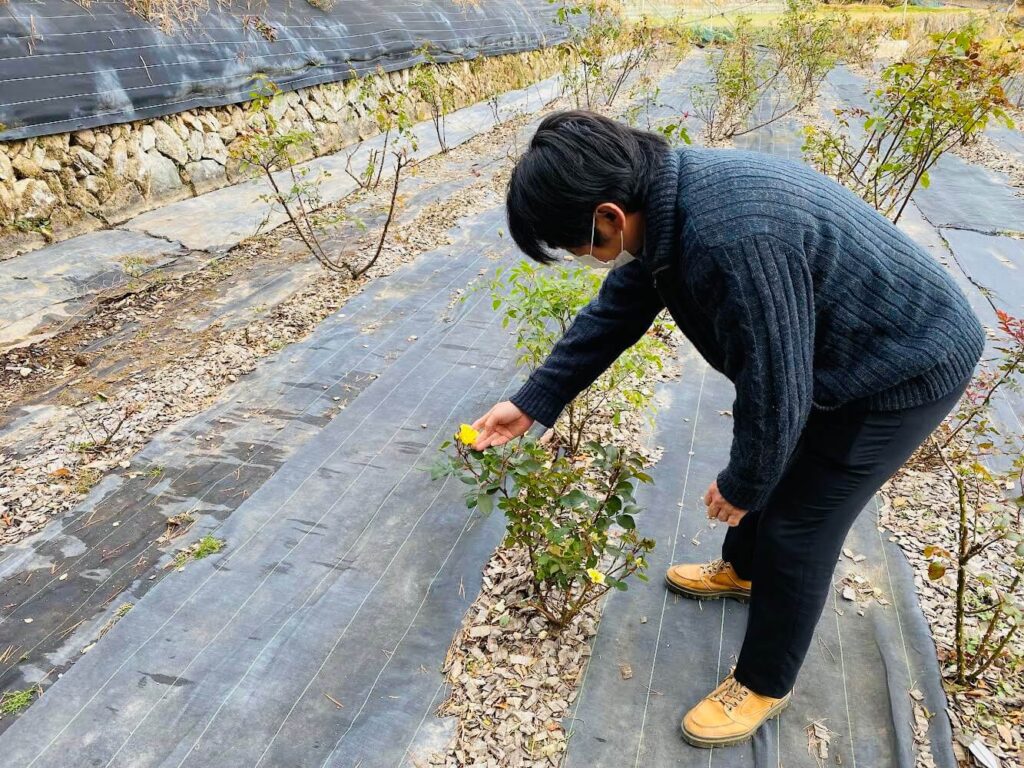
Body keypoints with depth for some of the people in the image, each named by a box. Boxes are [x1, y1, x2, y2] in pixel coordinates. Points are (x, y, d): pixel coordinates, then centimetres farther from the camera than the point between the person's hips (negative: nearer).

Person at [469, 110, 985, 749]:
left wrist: (740, 486, -12)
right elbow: (614, 313, 0)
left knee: (797, 526, 0)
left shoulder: (735, 240, -41)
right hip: (830, 351, 9)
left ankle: (765, 684, 24)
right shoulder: (661, 199, -11)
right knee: (766, 463, 23)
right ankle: (742, 569, 53)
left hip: (907, 367, -8)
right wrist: (532, 404, 3)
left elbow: (775, 393, -31)